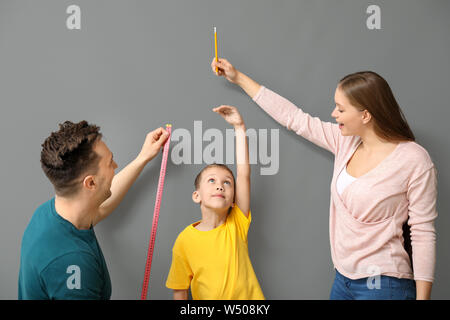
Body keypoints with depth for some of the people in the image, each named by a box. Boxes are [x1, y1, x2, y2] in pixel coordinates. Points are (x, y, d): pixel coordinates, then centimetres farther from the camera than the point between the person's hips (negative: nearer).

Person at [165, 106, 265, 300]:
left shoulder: (237, 224, -8)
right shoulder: (185, 240, -10)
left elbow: (243, 173, -15)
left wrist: (239, 127, -16)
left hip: (248, 296, 0)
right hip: (206, 296, 0)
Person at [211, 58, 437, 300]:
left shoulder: (414, 160, -15)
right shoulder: (346, 140, 2)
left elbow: (423, 234, -12)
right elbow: (294, 118, 8)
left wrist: (422, 297, -13)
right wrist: (238, 78, 12)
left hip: (383, 286, -6)